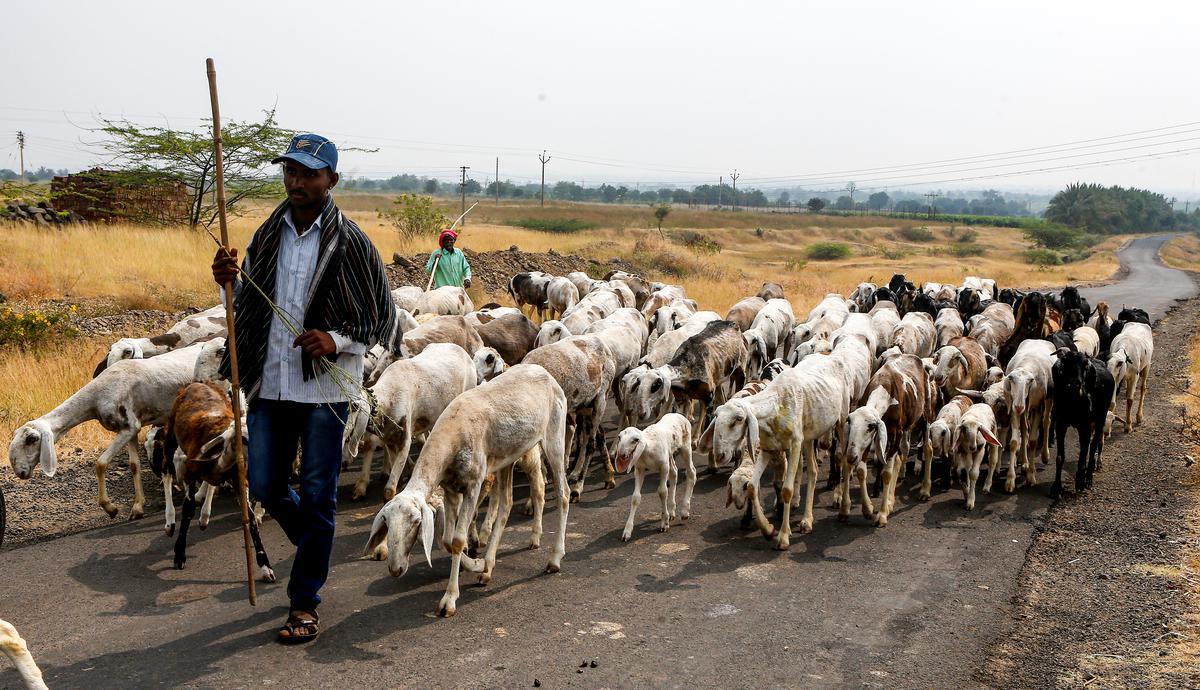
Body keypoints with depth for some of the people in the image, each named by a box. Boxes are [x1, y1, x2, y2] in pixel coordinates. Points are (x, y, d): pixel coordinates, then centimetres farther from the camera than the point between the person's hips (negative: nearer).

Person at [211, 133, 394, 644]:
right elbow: (248, 305, 17)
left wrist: (337, 342, -20)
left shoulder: (351, 244, -7)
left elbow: (383, 319, -3)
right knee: (265, 487, 12)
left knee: (317, 495, 2)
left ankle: (305, 602, 16)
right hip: (270, 382, 5)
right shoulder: (268, 235, 8)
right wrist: (229, 282, -4)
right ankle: (316, 550, 41)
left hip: (325, 387, -5)